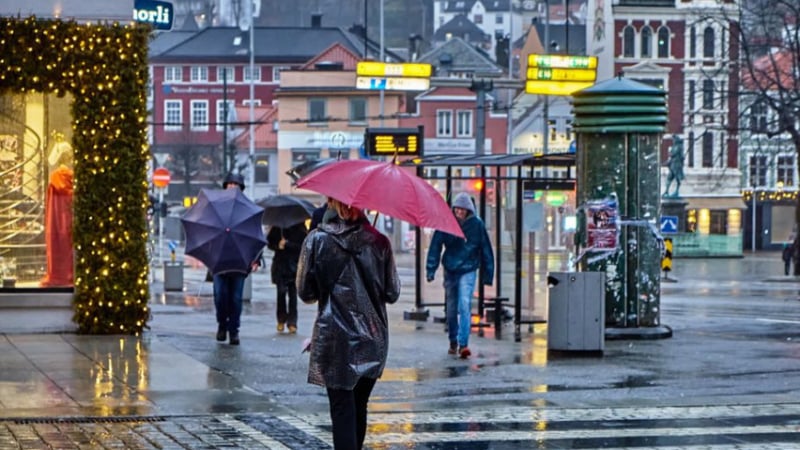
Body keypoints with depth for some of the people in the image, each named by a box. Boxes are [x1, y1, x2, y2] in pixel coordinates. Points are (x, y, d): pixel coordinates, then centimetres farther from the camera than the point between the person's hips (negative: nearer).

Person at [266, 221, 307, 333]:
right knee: (281, 292, -1)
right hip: (280, 264, 2)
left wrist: (287, 244, -14)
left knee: (293, 293, -2)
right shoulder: (277, 227, 4)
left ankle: (292, 323, 3)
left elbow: (303, 245, -7)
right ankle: (281, 320, 15)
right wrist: (277, 246, -11)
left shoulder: (299, 227, -2)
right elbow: (269, 243, 9)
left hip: (294, 264, -1)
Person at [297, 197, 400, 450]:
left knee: (342, 410, -3)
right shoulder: (379, 242, -2)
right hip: (373, 337, 3)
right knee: (359, 408, 16)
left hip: (334, 340, -3)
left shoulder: (317, 240, -7)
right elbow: (392, 294, 2)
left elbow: (306, 293, -2)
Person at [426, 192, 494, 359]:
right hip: (450, 270, 2)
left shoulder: (477, 224, -4)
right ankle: (453, 342, 27)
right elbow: (435, 246, -1)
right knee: (450, 309, 11)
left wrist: (488, 274, 2)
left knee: (464, 306, -17)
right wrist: (431, 269, -8)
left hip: (468, 270, -2)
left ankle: (463, 344, -20)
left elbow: (486, 249, 2)